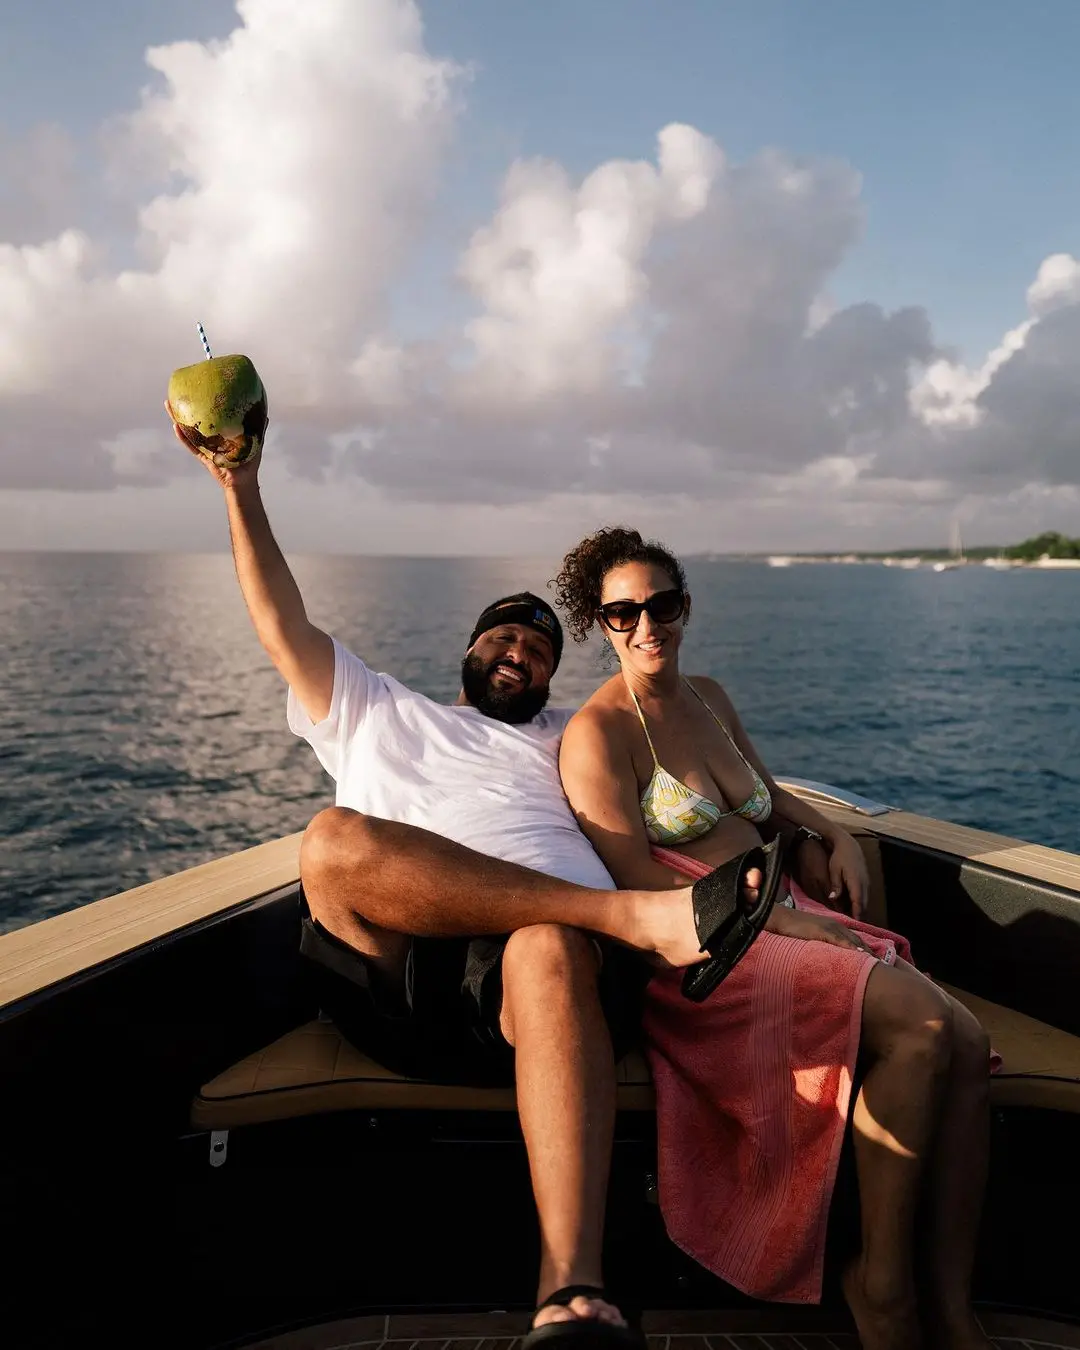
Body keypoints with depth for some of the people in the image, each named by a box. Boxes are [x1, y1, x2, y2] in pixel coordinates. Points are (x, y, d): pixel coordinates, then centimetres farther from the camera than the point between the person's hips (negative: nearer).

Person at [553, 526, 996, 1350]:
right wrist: (780, 916, -17)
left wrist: (834, 832, 9)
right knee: (922, 1028, -25)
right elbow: (639, 884, -13)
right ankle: (883, 1282, -5)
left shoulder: (708, 697, 17)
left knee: (967, 1043, -13)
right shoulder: (598, 734, -8)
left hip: (781, 917, 8)